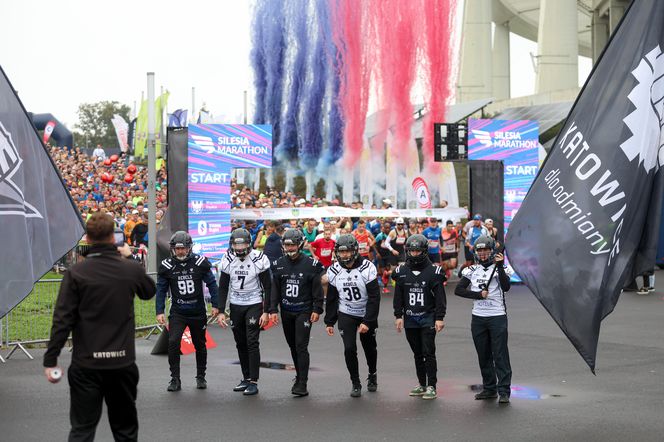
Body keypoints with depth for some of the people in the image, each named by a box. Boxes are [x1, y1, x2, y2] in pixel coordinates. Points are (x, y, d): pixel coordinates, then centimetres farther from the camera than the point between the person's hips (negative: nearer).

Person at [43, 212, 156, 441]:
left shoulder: (76, 273, -9)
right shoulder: (131, 269, -2)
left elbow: (62, 320, -12)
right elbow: (149, 291, 20)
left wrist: (50, 360, -6)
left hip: (86, 364, -2)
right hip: (123, 362, 2)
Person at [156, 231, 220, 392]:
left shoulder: (200, 263, -7)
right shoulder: (166, 266, -5)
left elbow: (211, 283, 1)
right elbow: (161, 289, 1)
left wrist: (215, 305, -2)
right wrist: (159, 311, -4)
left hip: (198, 312, 0)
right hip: (177, 313, 0)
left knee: (200, 345, 12)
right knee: (173, 343, -16)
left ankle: (201, 377, 30)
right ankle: (175, 379, -7)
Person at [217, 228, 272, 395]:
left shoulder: (259, 259, -14)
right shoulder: (227, 260, -5)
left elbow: (267, 287, -8)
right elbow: (223, 288, 2)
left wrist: (266, 312, -11)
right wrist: (220, 311, -4)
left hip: (254, 305, -4)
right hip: (235, 305, 4)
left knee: (252, 342, -10)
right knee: (240, 344, 9)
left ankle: (254, 382, -5)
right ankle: (246, 378, 20)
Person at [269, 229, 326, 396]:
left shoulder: (310, 264, -7)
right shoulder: (279, 264, 4)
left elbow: (317, 289, -3)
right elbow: (274, 289, 6)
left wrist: (317, 309, -7)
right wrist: (273, 309, 0)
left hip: (304, 312, -4)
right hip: (286, 312, 4)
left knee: (301, 347, -10)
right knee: (293, 346, 13)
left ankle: (302, 384, -11)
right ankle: (299, 376, 27)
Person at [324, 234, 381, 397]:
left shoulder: (367, 268, -20)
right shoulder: (334, 271, -8)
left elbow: (374, 298, -19)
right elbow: (331, 299, 3)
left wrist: (367, 322, -23)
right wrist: (329, 322, 2)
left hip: (366, 315, -1)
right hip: (346, 315, 2)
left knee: (370, 348, 12)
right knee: (349, 349, -10)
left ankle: (372, 375, 39)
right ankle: (356, 384, 5)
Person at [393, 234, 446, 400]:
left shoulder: (433, 271, -5)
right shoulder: (402, 272, 6)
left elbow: (440, 297, -5)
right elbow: (398, 297, 12)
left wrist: (440, 318, -9)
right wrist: (398, 315, 7)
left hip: (428, 318, -4)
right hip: (410, 319, 4)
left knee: (428, 353, -6)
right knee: (417, 354, 11)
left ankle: (431, 386, 0)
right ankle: (422, 384, 20)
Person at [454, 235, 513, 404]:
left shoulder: (500, 268, -1)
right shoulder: (472, 270, 8)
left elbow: (506, 287, -18)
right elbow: (458, 290, -1)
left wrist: (499, 266, -24)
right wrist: (478, 294, -11)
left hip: (497, 317, -4)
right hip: (478, 318, 4)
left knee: (500, 355, -6)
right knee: (483, 355, 11)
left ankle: (504, 391, -4)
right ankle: (489, 389, 21)